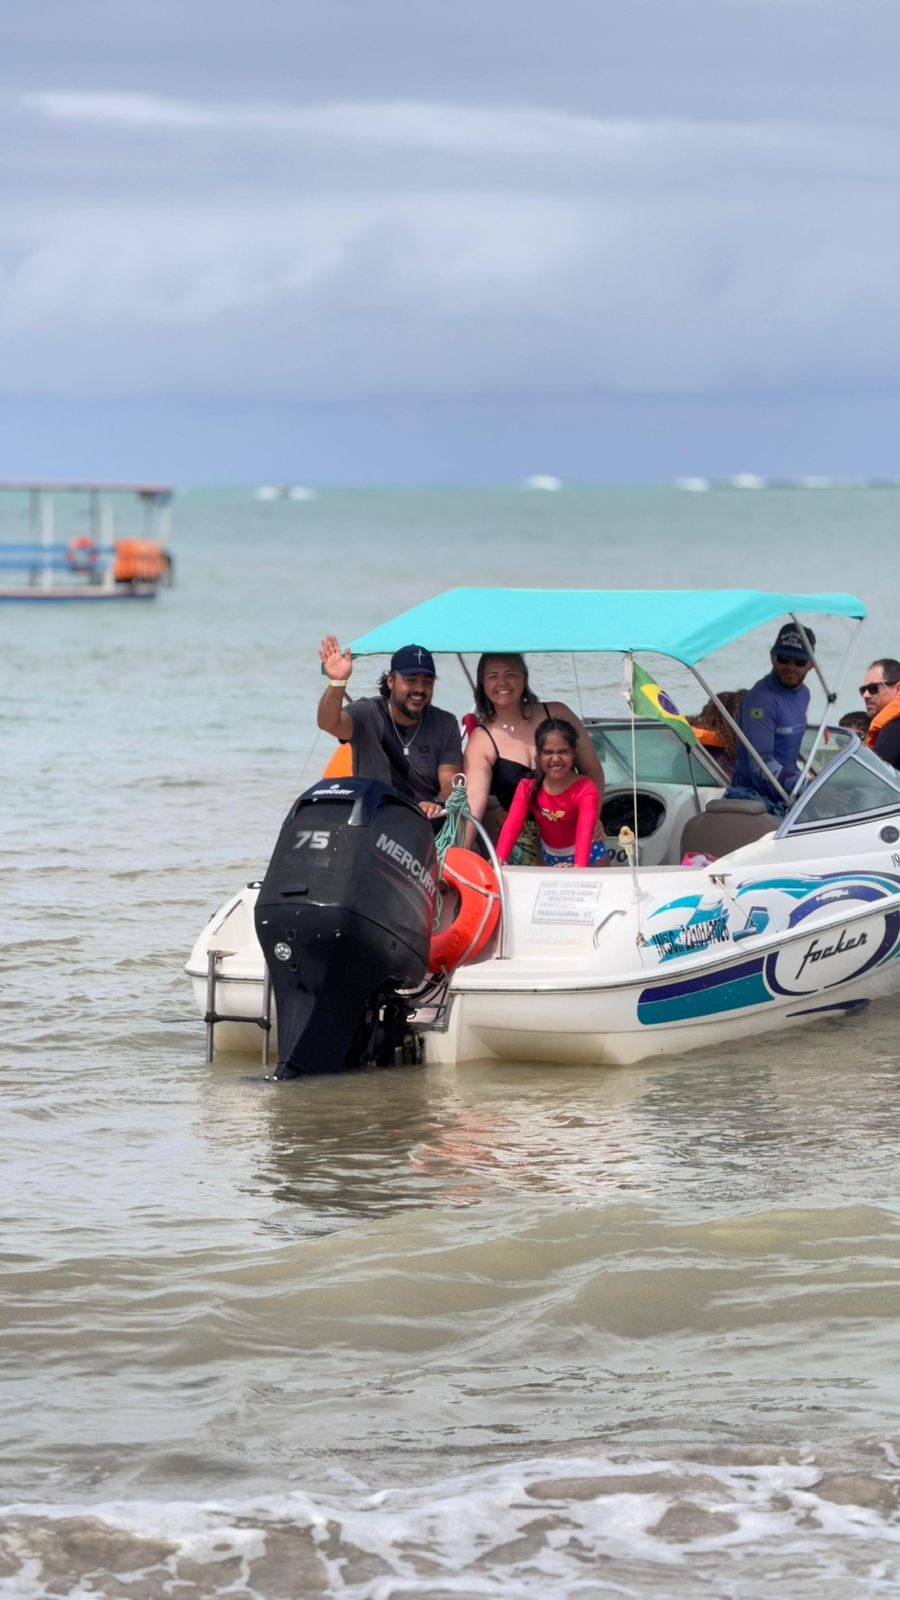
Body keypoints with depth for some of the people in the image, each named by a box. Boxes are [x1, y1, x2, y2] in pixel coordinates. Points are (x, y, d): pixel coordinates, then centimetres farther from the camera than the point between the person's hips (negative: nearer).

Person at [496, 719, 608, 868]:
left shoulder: (585, 789, -23)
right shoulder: (528, 787, -12)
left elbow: (585, 831, -38)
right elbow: (512, 825, -25)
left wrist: (579, 866, -58)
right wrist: (500, 858, -44)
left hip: (589, 858, -3)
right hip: (549, 858, 4)